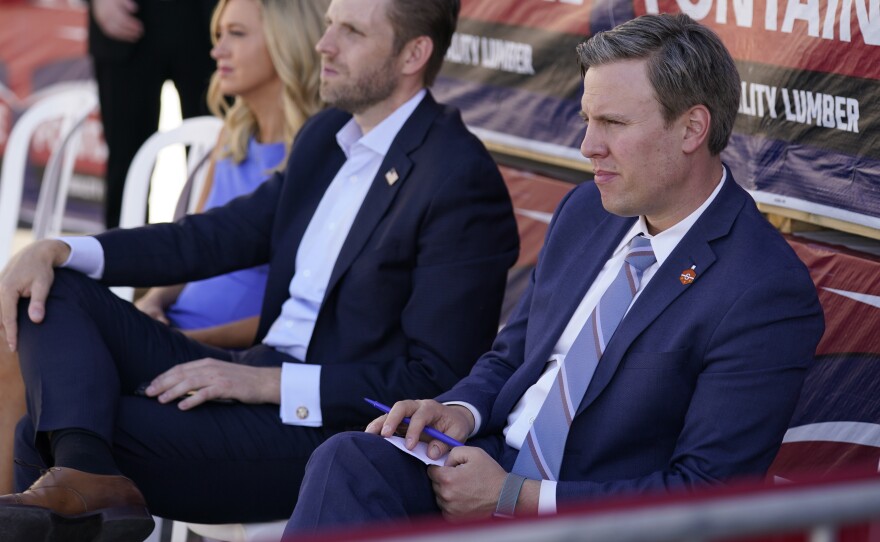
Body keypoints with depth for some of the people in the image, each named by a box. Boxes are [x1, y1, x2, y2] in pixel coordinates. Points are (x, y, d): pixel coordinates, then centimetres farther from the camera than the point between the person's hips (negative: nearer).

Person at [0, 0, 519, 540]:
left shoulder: (463, 181, -15)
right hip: (255, 379, 9)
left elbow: (436, 381, -18)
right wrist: (59, 252, -1)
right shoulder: (327, 135, 13)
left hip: (332, 422, -9)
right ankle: (86, 475, -32)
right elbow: (220, 234, 14)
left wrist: (268, 383, -22)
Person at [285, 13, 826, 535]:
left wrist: (513, 498, -17)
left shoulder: (767, 293, -15)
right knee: (346, 458, -24)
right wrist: (461, 411, -4)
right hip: (489, 466, 7)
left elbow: (704, 496, -17)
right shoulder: (584, 210, 9)